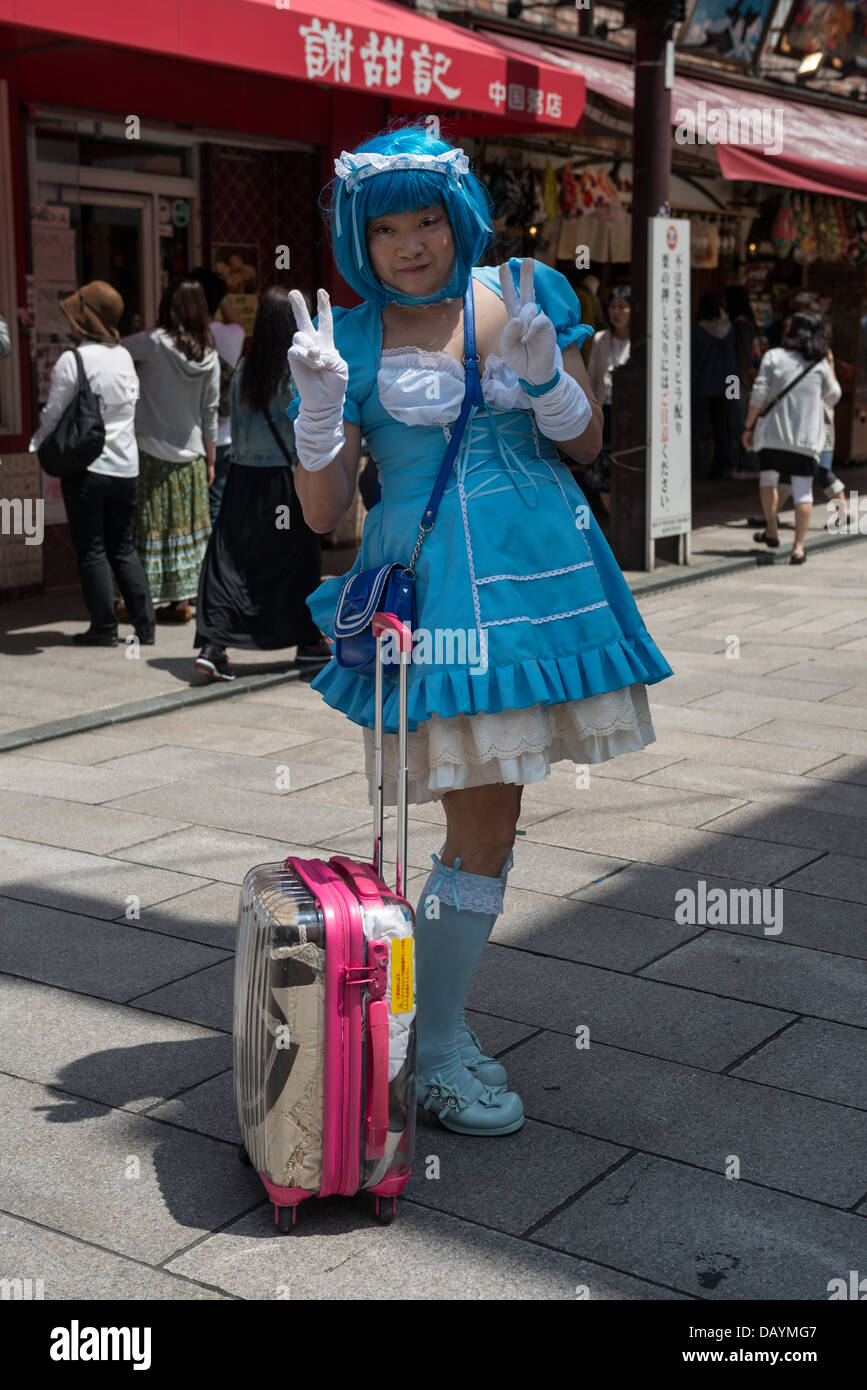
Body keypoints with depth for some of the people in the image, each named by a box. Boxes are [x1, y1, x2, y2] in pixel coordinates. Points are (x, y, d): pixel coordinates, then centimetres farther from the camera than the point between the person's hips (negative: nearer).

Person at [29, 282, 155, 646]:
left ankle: (104, 628, 8)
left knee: (91, 551, 5)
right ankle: (145, 626, 11)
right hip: (126, 468, 5)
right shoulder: (124, 356, 5)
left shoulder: (73, 360, -13)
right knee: (124, 549, 14)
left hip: (86, 468, -5)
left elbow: (54, 416, -10)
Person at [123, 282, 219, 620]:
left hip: (150, 449, -3)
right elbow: (210, 413, 5)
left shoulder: (154, 343, -11)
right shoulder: (210, 356, 0)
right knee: (186, 528, 9)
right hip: (190, 453, 3)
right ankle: (183, 599, 12)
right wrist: (210, 461, 11)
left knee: (148, 526, 1)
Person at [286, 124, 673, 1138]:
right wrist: (318, 404, -16)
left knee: (484, 814, 10)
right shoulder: (351, 339, 1)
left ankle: (433, 1016, 27)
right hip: (431, 586, -4)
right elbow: (321, 511, 0)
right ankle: (436, 1055, 9)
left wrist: (540, 368, -10)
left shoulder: (528, 295, 7)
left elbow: (589, 445, 8)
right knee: (485, 819, -6)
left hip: (536, 570, 4)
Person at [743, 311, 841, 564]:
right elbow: (833, 398, 17)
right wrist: (830, 366, 24)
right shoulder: (820, 364, 5)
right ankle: (798, 546, -4)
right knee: (803, 491, 2)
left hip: (774, 434, -1)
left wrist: (749, 426, 3)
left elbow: (758, 396, -5)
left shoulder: (773, 357, 0)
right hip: (807, 438, 1)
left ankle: (771, 532, 22)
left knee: (768, 477, 22)